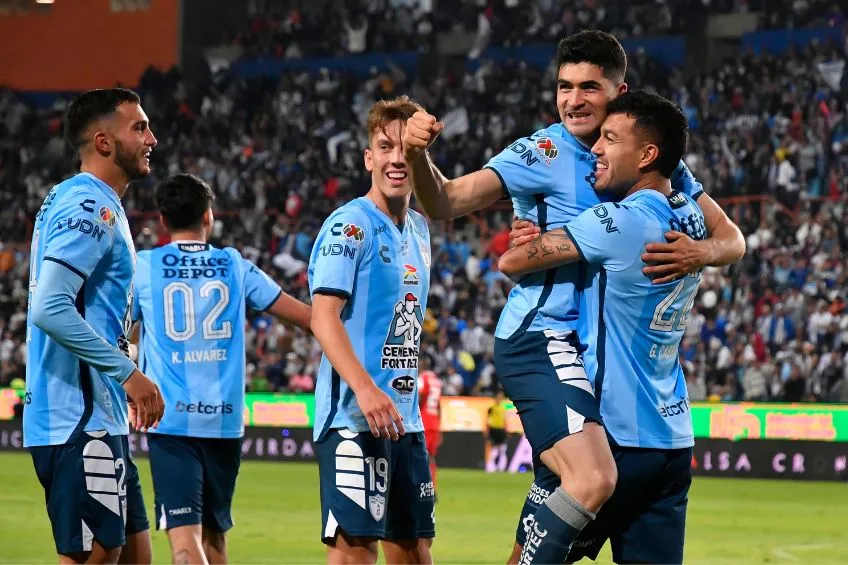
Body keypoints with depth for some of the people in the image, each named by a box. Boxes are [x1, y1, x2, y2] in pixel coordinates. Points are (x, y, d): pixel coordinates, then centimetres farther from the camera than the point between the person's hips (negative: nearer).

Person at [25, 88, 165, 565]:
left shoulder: (80, 202, 19)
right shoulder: (91, 208, -13)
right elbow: (51, 309, -24)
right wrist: (128, 372, -20)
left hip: (100, 418, 11)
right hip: (80, 421, -11)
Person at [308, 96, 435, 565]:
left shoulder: (418, 230, 16)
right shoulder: (351, 225, -9)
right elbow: (323, 316, -18)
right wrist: (364, 388, -30)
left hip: (404, 418, 8)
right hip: (354, 416, -8)